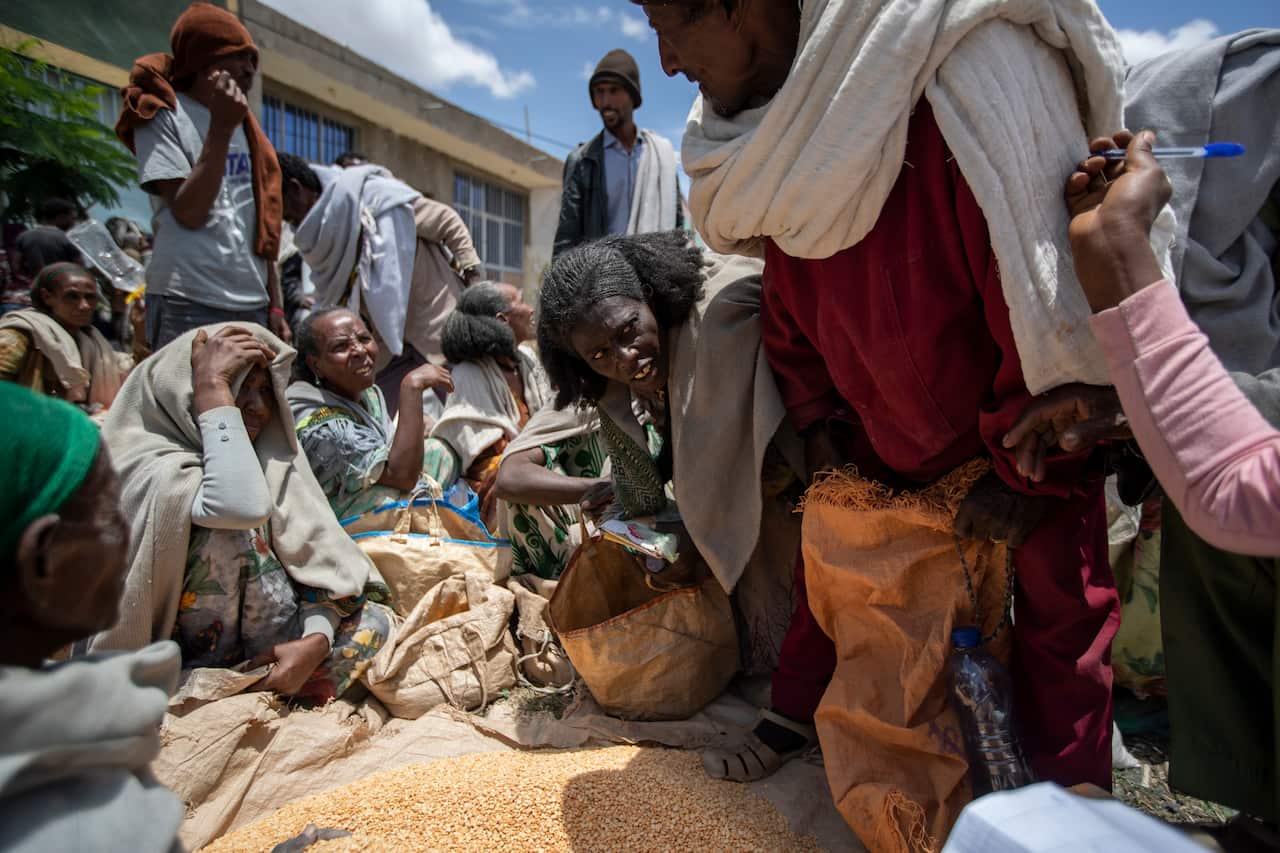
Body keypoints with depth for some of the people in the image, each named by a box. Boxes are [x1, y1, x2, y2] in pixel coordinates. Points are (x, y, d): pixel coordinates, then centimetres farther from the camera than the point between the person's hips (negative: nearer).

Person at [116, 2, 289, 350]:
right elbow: (189, 213, -12)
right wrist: (221, 128, -12)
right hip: (188, 304, -6)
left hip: (252, 304, 6)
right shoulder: (163, 117, -1)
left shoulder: (243, 124, 18)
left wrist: (275, 304, 10)